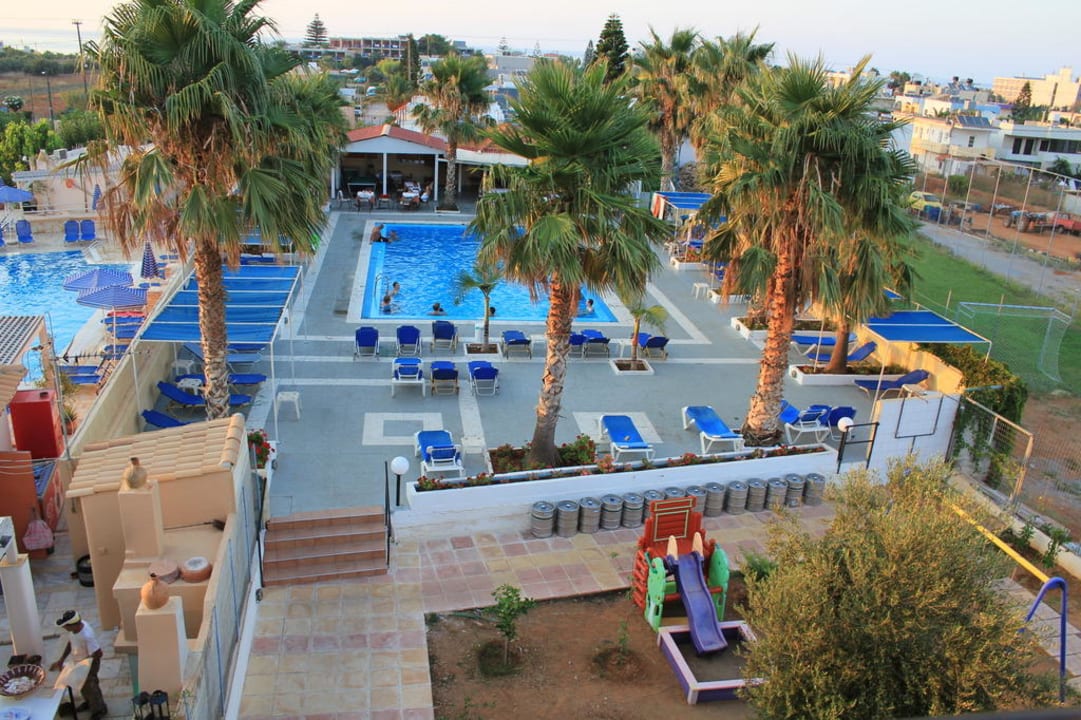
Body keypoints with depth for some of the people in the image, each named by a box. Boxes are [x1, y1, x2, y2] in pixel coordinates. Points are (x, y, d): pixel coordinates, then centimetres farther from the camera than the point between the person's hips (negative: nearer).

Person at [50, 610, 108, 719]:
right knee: (83, 685, 29)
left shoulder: (87, 636, -41)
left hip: (89, 664, -8)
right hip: (79, 663, 8)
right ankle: (89, 702, 56)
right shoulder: (75, 626, -17)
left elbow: (98, 653, -32)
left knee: (90, 687, 14)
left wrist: (84, 663, -20)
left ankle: (99, 710, 37)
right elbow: (70, 643, 1)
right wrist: (61, 660, -2)